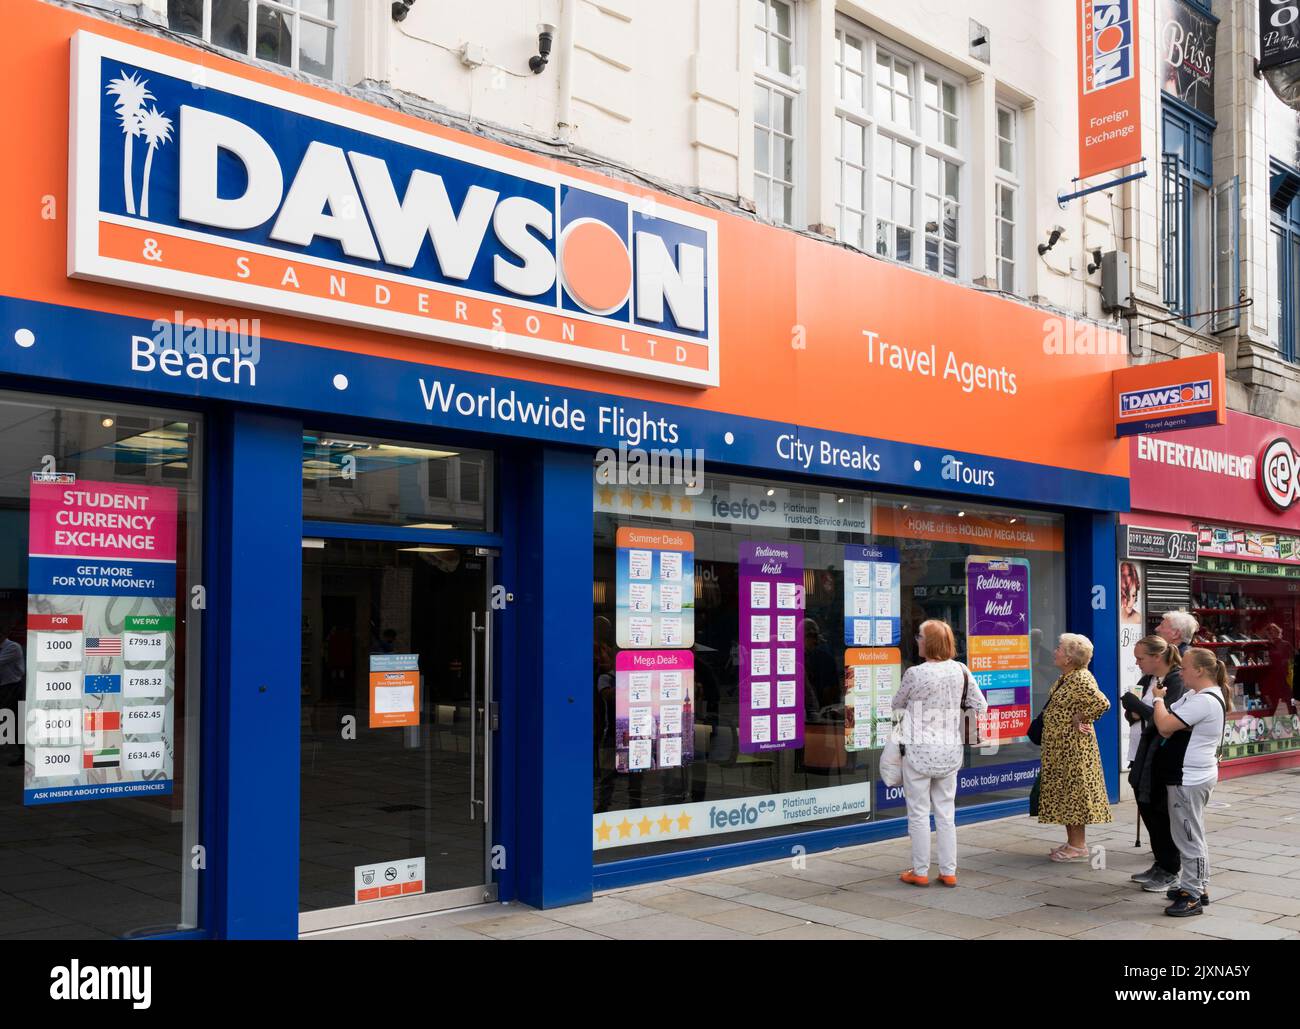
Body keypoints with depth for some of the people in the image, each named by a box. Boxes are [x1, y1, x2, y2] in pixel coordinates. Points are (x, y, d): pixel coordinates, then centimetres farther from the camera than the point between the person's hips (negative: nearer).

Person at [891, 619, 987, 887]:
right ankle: (948, 872, 17)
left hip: (920, 750, -5)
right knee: (946, 812, 13)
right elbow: (981, 706, 5)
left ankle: (920, 872, 12)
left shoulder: (914, 674, -15)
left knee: (919, 812, 6)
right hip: (950, 750, 5)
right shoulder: (961, 671, -3)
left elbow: (898, 704, 3)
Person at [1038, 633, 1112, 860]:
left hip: (1074, 746, -10)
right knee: (1063, 793, 14)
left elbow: (1102, 703, -32)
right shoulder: (1066, 678, 10)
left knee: (1074, 791, -3)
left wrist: (1080, 718, -20)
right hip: (1060, 747, 10)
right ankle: (1071, 842, 22)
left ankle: (1079, 846, 5)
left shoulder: (1081, 679, -20)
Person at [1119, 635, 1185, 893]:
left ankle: (1170, 871, 13)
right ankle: (1160, 864, 28)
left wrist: (1132, 702, -16)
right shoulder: (1147, 679, 10)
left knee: (1161, 813, 1)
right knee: (1147, 811, 15)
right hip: (1141, 756, 8)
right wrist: (1134, 713, -7)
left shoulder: (1176, 681, -15)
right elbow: (1132, 711, 16)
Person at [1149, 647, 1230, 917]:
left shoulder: (1204, 701, -22)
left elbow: (1164, 725, -25)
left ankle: (1192, 896, 2)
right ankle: (1198, 887, 30)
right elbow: (1169, 728, 10)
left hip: (1189, 780, -11)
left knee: (1189, 837, -4)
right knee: (1194, 836, 19)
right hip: (1194, 776, 11)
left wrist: (1158, 699, -9)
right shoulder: (1194, 695, 12)